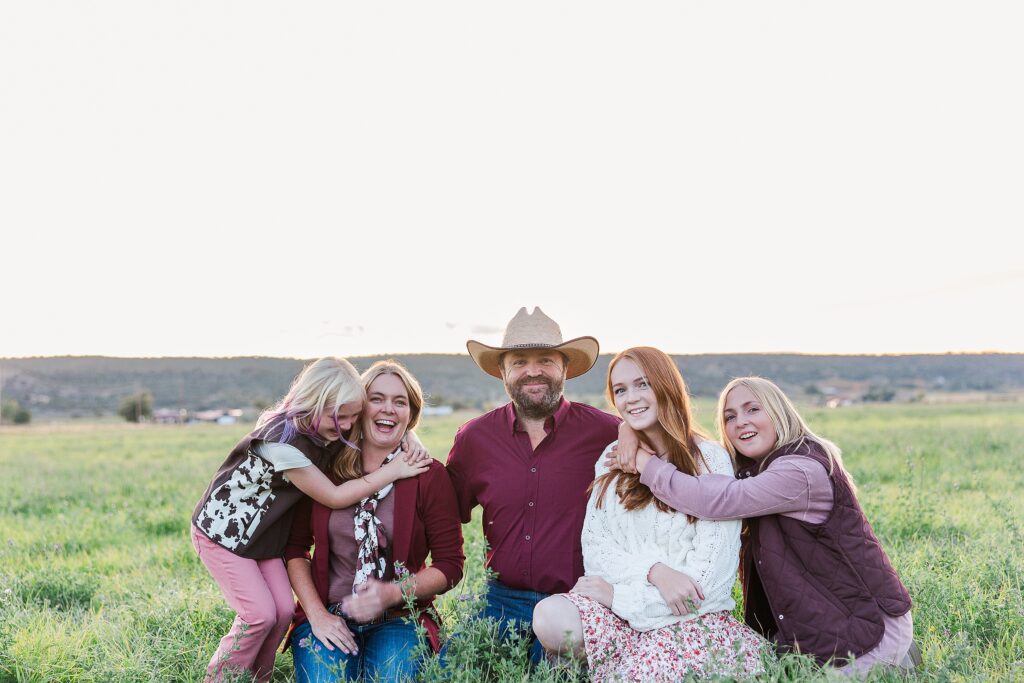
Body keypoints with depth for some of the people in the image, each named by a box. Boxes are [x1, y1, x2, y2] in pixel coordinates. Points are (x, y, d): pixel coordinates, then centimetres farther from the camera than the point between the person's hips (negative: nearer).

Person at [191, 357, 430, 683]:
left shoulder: (330, 432, -9)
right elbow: (334, 497, -27)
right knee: (260, 613, -11)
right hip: (223, 530, -7)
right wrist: (394, 470, -26)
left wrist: (411, 444, -19)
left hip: (263, 535, 7)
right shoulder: (284, 442, -32)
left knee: (283, 610, -1)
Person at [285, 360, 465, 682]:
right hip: (327, 617, 1)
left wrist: (393, 593, -16)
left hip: (397, 619, -1)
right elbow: (295, 547, 6)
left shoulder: (429, 475, -2)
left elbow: (450, 565, -2)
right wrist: (316, 614, -5)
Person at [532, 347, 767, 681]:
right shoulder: (613, 459, 11)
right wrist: (654, 572, -16)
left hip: (690, 614, -3)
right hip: (616, 607, 3)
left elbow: (708, 574, -9)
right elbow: (594, 547, 3)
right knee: (548, 617, -27)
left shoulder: (711, 460, -3)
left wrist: (620, 594, -10)